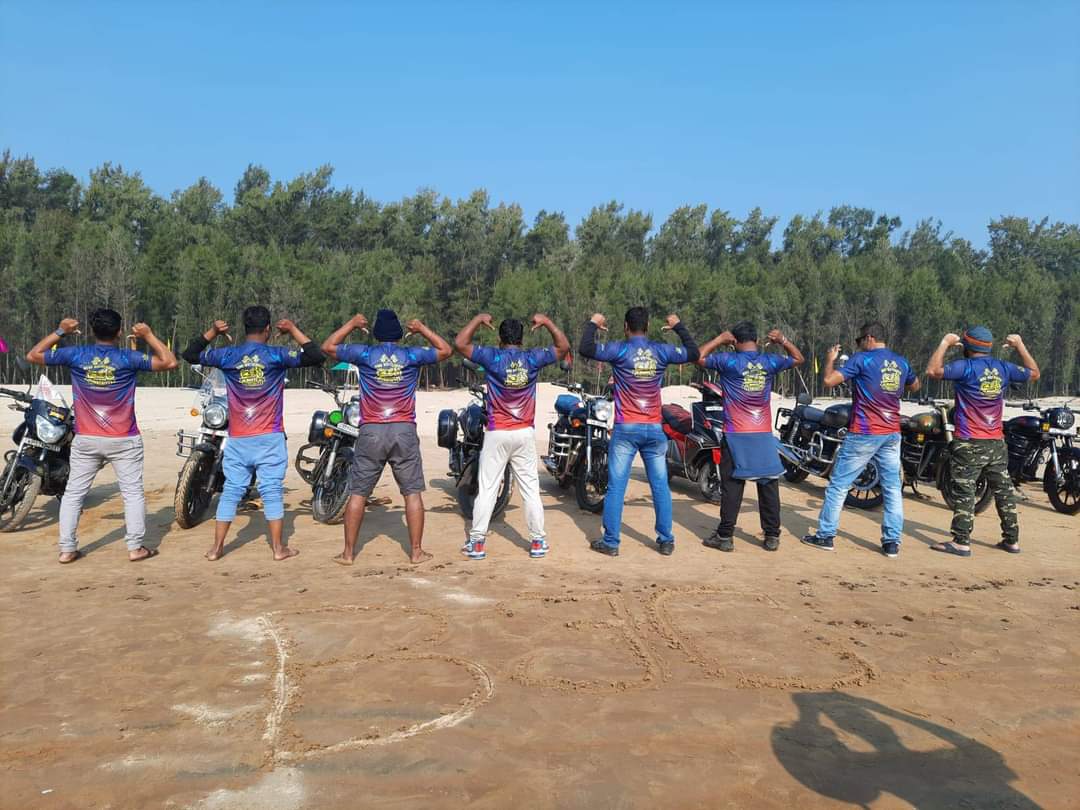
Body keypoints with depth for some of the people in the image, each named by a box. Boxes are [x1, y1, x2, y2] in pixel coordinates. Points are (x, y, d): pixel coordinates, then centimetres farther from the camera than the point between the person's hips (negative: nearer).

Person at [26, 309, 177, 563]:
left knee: (73, 493, 13)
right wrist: (149, 336, -3)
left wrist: (59, 332, 14)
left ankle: (67, 549, 13)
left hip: (85, 440, 2)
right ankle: (135, 547, 3)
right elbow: (170, 362, -10)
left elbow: (32, 355, 8)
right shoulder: (128, 358, -12)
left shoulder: (75, 355, -5)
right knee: (133, 493, 5)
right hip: (123, 441, -2)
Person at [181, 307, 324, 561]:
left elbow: (189, 354, 14)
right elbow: (317, 357, -6)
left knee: (231, 491, 9)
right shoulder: (277, 355, -8)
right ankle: (278, 548, 6)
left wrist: (212, 331, 17)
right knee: (272, 491, 2)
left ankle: (216, 548, 13)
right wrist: (294, 330, 1)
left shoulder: (227, 356, 0)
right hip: (269, 438, -2)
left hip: (237, 439, 3)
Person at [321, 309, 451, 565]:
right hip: (404, 431, 0)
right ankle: (416, 551, 7)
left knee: (358, 493, 8)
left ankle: (348, 552, 11)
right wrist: (422, 329, 20)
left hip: (371, 431, 0)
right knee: (413, 492, 6)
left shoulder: (364, 354, 0)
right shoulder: (412, 356, 1)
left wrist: (351, 324, 20)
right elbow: (446, 350, 15)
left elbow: (327, 346, 12)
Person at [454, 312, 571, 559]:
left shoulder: (492, 357, -9)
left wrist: (478, 319, 3)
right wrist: (547, 322, 10)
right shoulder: (533, 358, -4)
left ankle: (477, 543, 4)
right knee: (530, 488, 9)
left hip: (497, 434, -2)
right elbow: (564, 347, 9)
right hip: (525, 434, 2)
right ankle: (537, 541, 13)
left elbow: (460, 343, -8)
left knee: (486, 489, 3)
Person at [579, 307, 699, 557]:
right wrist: (679, 326, 29)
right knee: (660, 486, 9)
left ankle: (610, 542, 5)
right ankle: (666, 541, 15)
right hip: (655, 429, 3)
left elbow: (585, 349, -14)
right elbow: (693, 353, 17)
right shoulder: (662, 351, 3)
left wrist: (592, 324, 3)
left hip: (626, 429, -3)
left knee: (616, 487, 2)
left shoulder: (620, 349, -7)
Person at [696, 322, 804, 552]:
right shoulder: (769, 361, 2)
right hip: (764, 435, 3)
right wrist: (783, 340, 15)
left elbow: (699, 357, -2)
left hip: (736, 436, -3)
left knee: (732, 486, 1)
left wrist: (719, 340, 3)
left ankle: (725, 536, 5)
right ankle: (772, 536, 13)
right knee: (769, 485, 8)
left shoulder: (728, 361, -9)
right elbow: (798, 359, 18)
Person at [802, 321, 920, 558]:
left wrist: (830, 359, 1)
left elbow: (829, 381, -15)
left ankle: (825, 536, 8)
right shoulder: (901, 362, 8)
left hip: (864, 433, -5)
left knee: (839, 485, 4)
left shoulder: (862, 359, -10)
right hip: (892, 433, 5)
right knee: (893, 488, 8)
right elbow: (915, 386, 27)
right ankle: (892, 542, 8)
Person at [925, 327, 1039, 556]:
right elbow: (1034, 373, 20)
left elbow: (932, 371, -24)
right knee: (1003, 490, 13)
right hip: (997, 443, 6)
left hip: (969, 444, -6)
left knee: (964, 492, -3)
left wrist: (945, 343, -11)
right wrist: (1020, 345, 25)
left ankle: (961, 542, -4)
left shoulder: (966, 367, -13)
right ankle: (1012, 540, 22)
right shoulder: (1003, 368, 4)